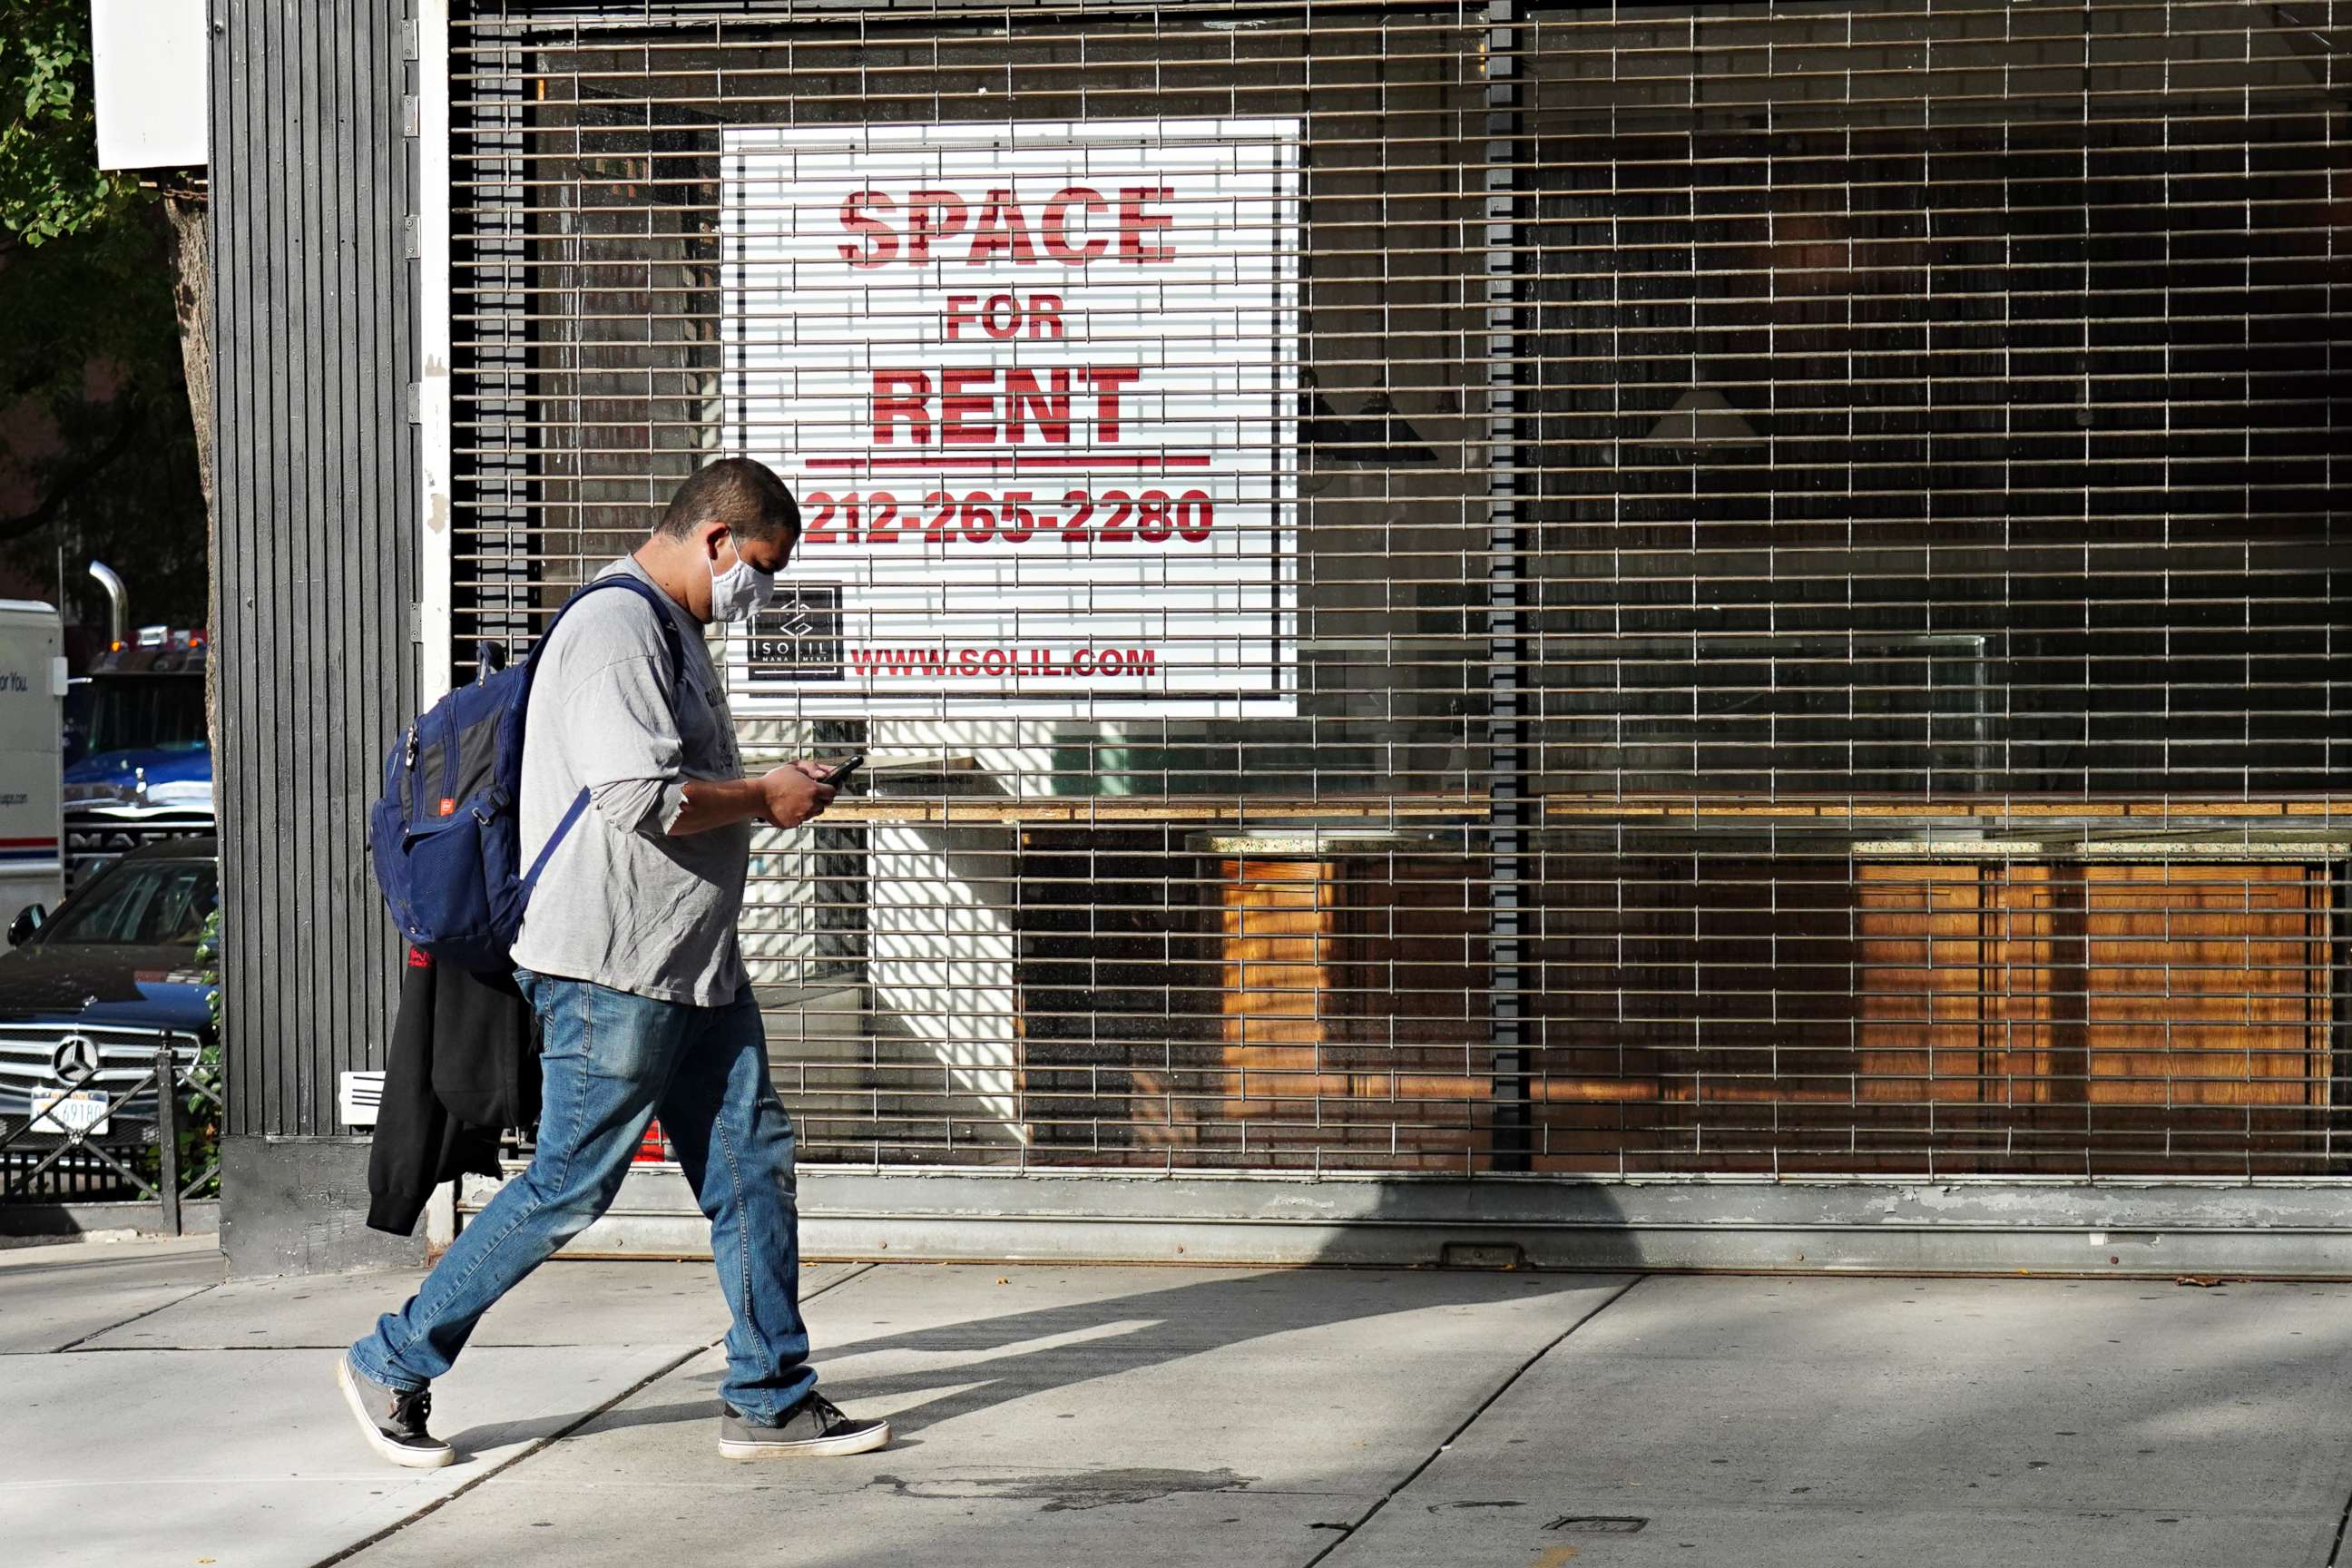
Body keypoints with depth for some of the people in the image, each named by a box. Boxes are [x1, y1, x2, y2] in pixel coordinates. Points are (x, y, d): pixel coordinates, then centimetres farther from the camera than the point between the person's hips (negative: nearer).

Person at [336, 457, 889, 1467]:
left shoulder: (674, 630, 18)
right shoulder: (614, 629, -16)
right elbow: (639, 797, -25)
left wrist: (769, 789, 15)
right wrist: (764, 800, -12)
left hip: (693, 967, 10)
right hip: (611, 967, -10)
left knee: (752, 1164, 7)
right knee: (569, 1187, -4)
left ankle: (769, 1399, 13)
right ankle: (393, 1365, 8)